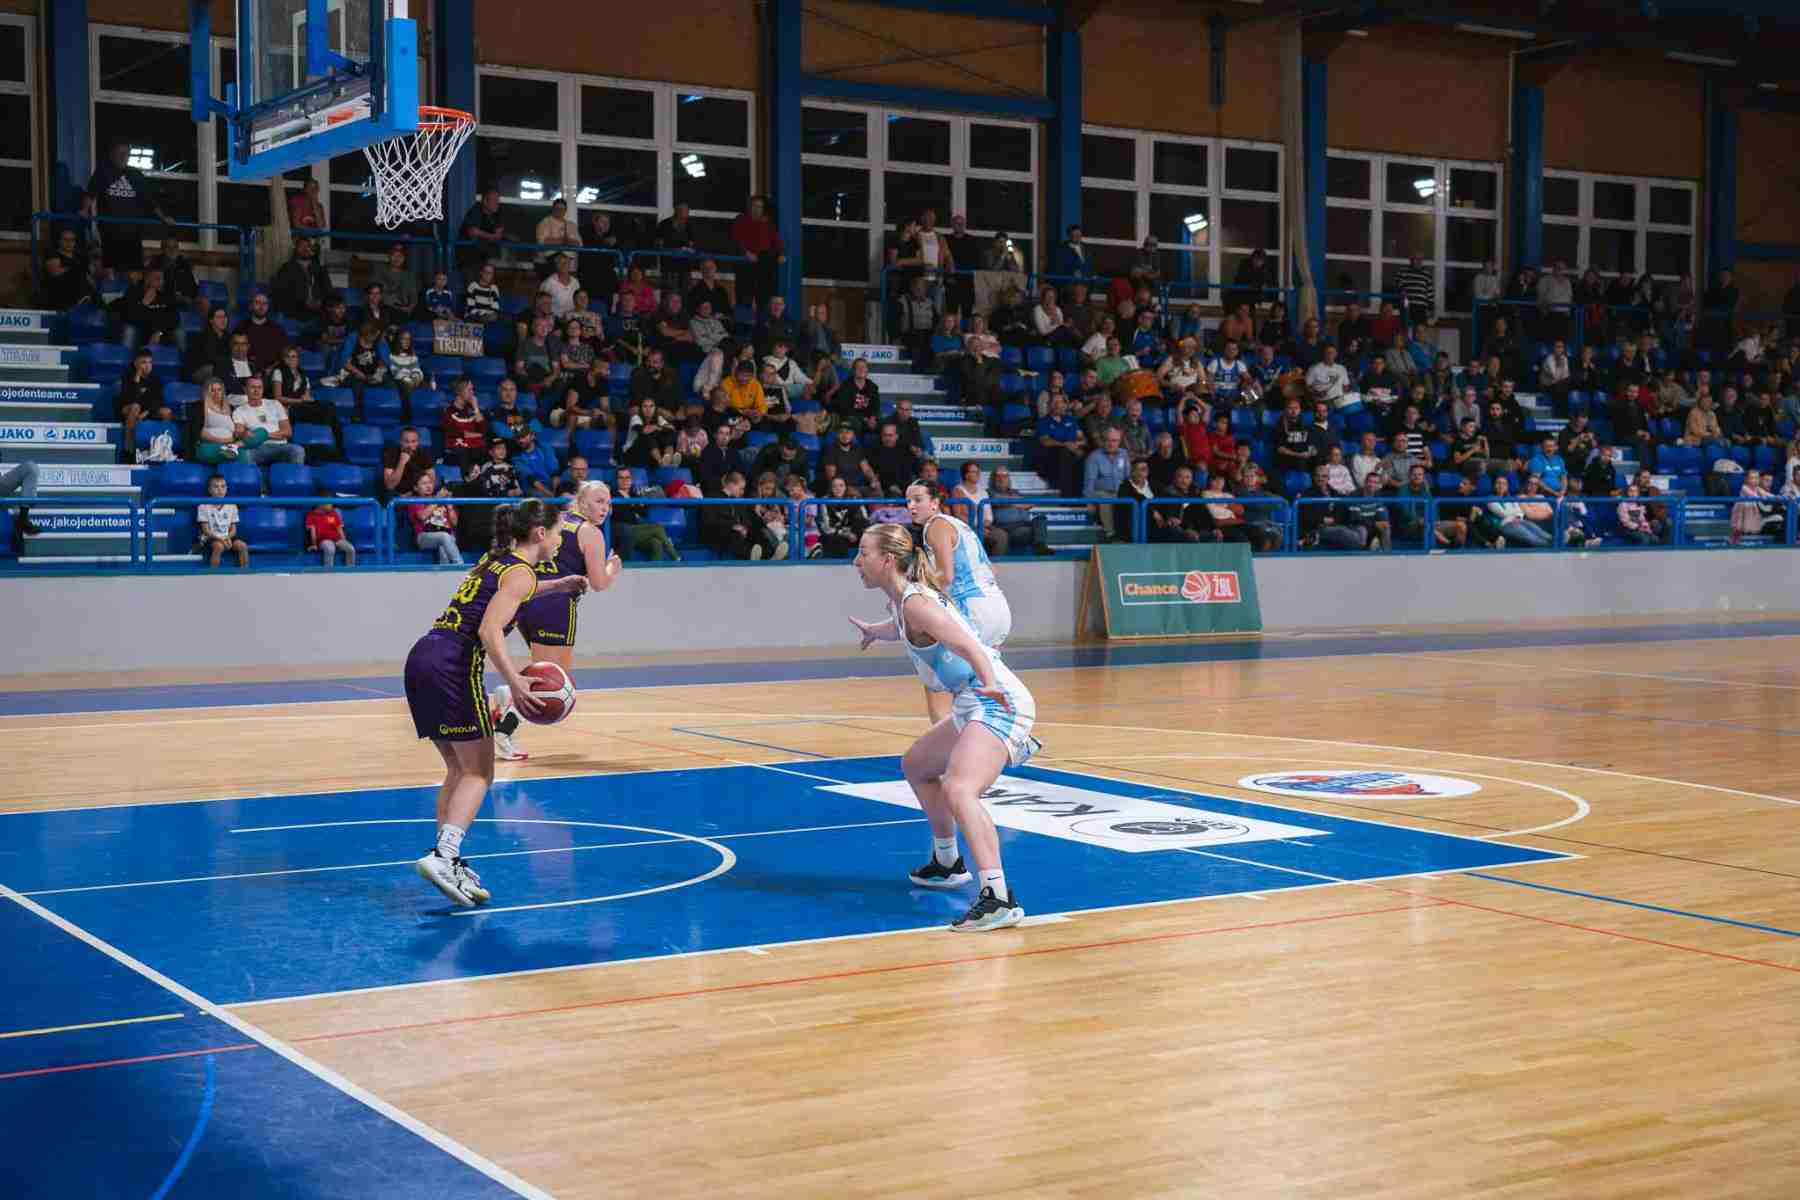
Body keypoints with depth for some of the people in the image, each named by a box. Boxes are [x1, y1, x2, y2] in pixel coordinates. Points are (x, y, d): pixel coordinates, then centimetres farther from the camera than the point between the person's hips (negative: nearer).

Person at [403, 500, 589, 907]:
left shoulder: (496, 558, 22)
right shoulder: (521, 572, -5)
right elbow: (489, 631, -19)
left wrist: (557, 586, 48)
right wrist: (514, 683, -25)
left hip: (422, 658, 9)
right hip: (454, 664, -9)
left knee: (459, 769, 16)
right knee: (478, 773, -3)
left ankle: (450, 862, 11)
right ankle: (443, 857, -19)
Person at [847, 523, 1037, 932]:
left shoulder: (915, 602, -15)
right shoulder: (902, 600, 13)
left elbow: (967, 644, -32)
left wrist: (989, 681, -51)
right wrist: (872, 630, 61)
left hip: (998, 704, -11)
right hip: (973, 707, 11)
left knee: (957, 788, -32)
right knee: (916, 766, 30)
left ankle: (998, 899, -44)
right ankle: (947, 864, 47)